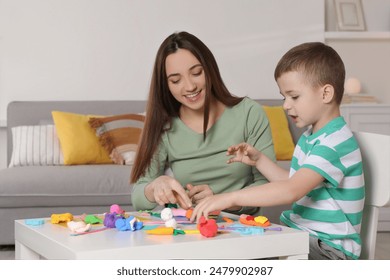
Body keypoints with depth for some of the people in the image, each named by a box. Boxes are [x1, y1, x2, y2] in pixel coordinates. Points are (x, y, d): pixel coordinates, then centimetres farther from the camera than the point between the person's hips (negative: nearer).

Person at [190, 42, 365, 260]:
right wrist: (259, 160, 13)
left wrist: (231, 198, -34)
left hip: (330, 246, -9)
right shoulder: (309, 137, 15)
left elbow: (292, 191, -31)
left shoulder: (336, 142, -19)